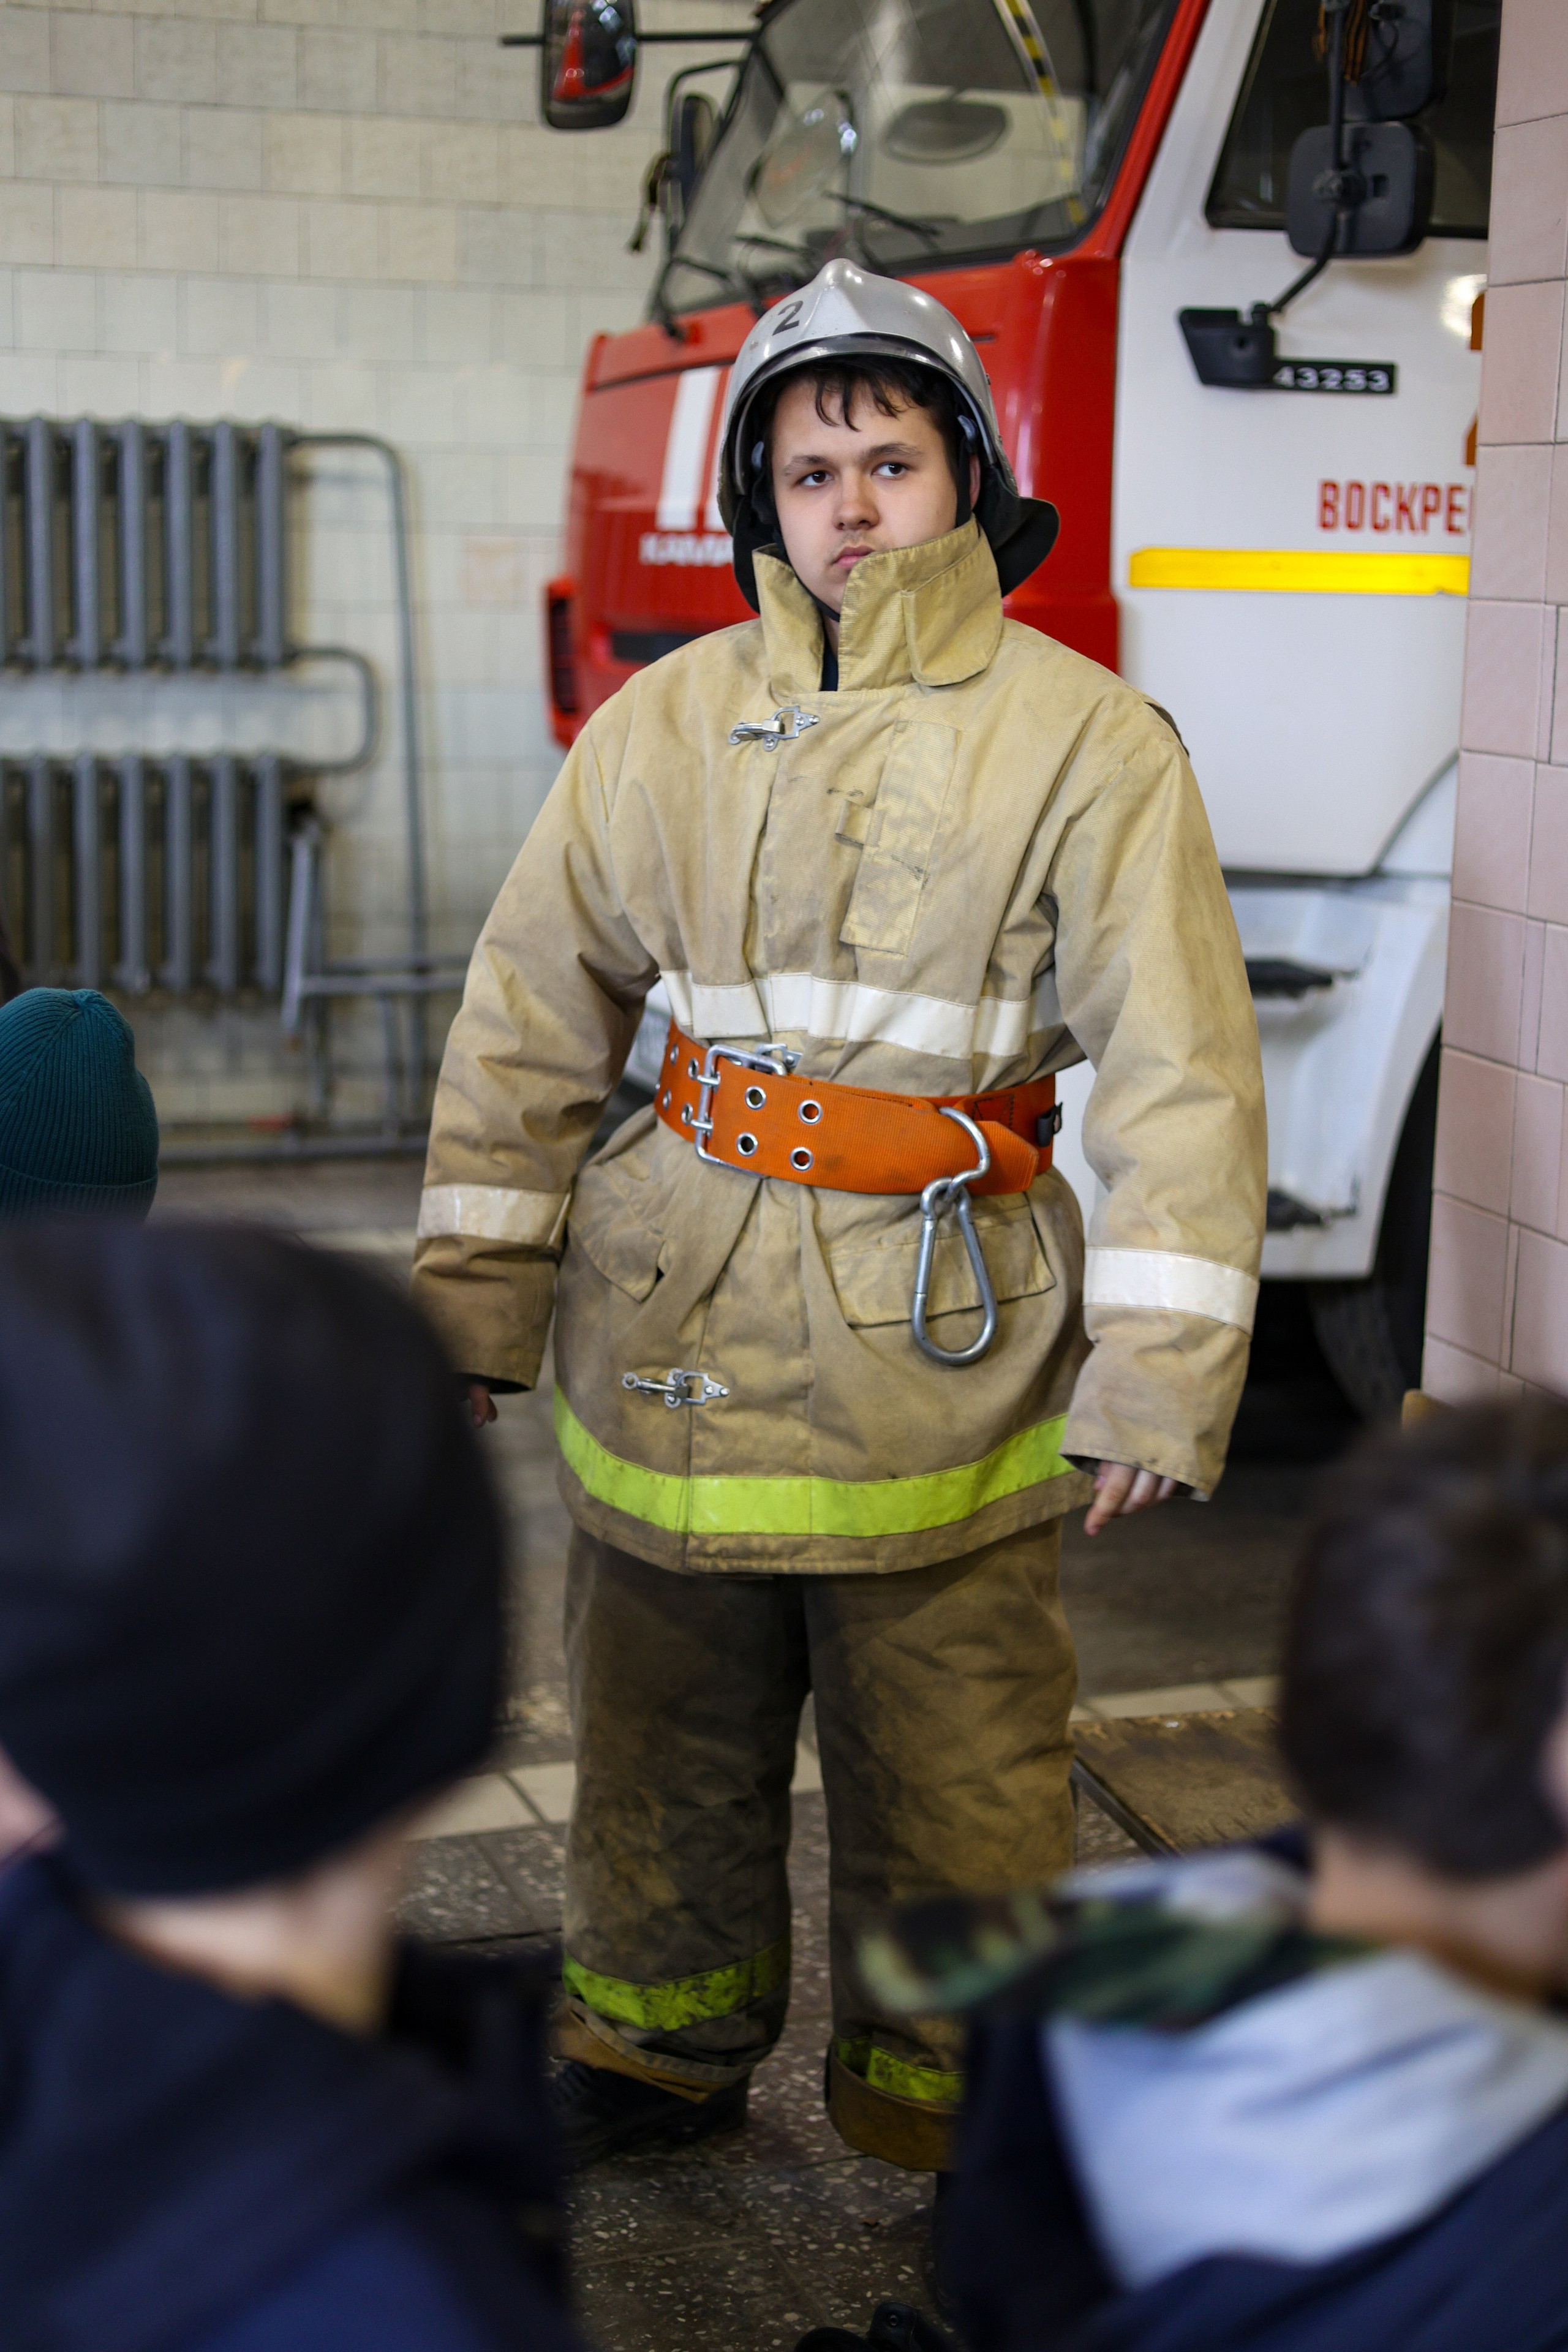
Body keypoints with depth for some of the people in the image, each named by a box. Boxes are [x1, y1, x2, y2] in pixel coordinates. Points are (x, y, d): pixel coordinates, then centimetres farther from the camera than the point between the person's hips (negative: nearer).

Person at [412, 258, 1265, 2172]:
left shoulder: (1083, 740, -4)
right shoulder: (663, 726, 6)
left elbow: (1180, 1066, -7)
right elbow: (531, 1017, 9)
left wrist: (1160, 1371, -12)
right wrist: (471, 1293, 5)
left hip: (945, 1363, -3)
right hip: (672, 1346, 3)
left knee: (958, 1791, 6)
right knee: (665, 1747, 17)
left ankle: (960, 2104, 28)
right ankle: (657, 2050, 40)